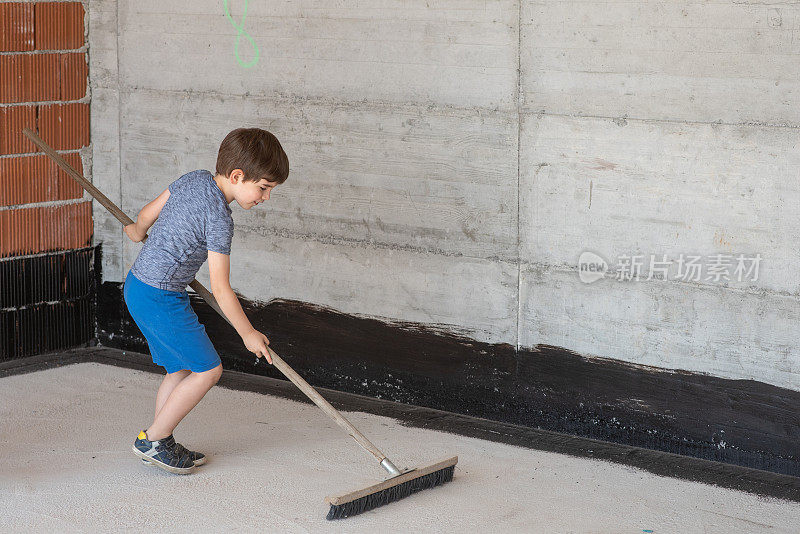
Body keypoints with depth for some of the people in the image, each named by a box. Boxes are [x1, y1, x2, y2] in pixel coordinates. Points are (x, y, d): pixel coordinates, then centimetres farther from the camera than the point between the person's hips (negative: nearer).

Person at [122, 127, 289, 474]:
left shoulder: (194, 179, 2)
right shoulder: (219, 219, -22)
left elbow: (148, 213, 17)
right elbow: (220, 290, -18)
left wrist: (138, 231, 40)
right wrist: (248, 333, -7)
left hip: (137, 284, 10)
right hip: (161, 298, -9)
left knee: (181, 370, 15)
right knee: (207, 370, -3)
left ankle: (159, 443, 22)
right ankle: (153, 440, 5)